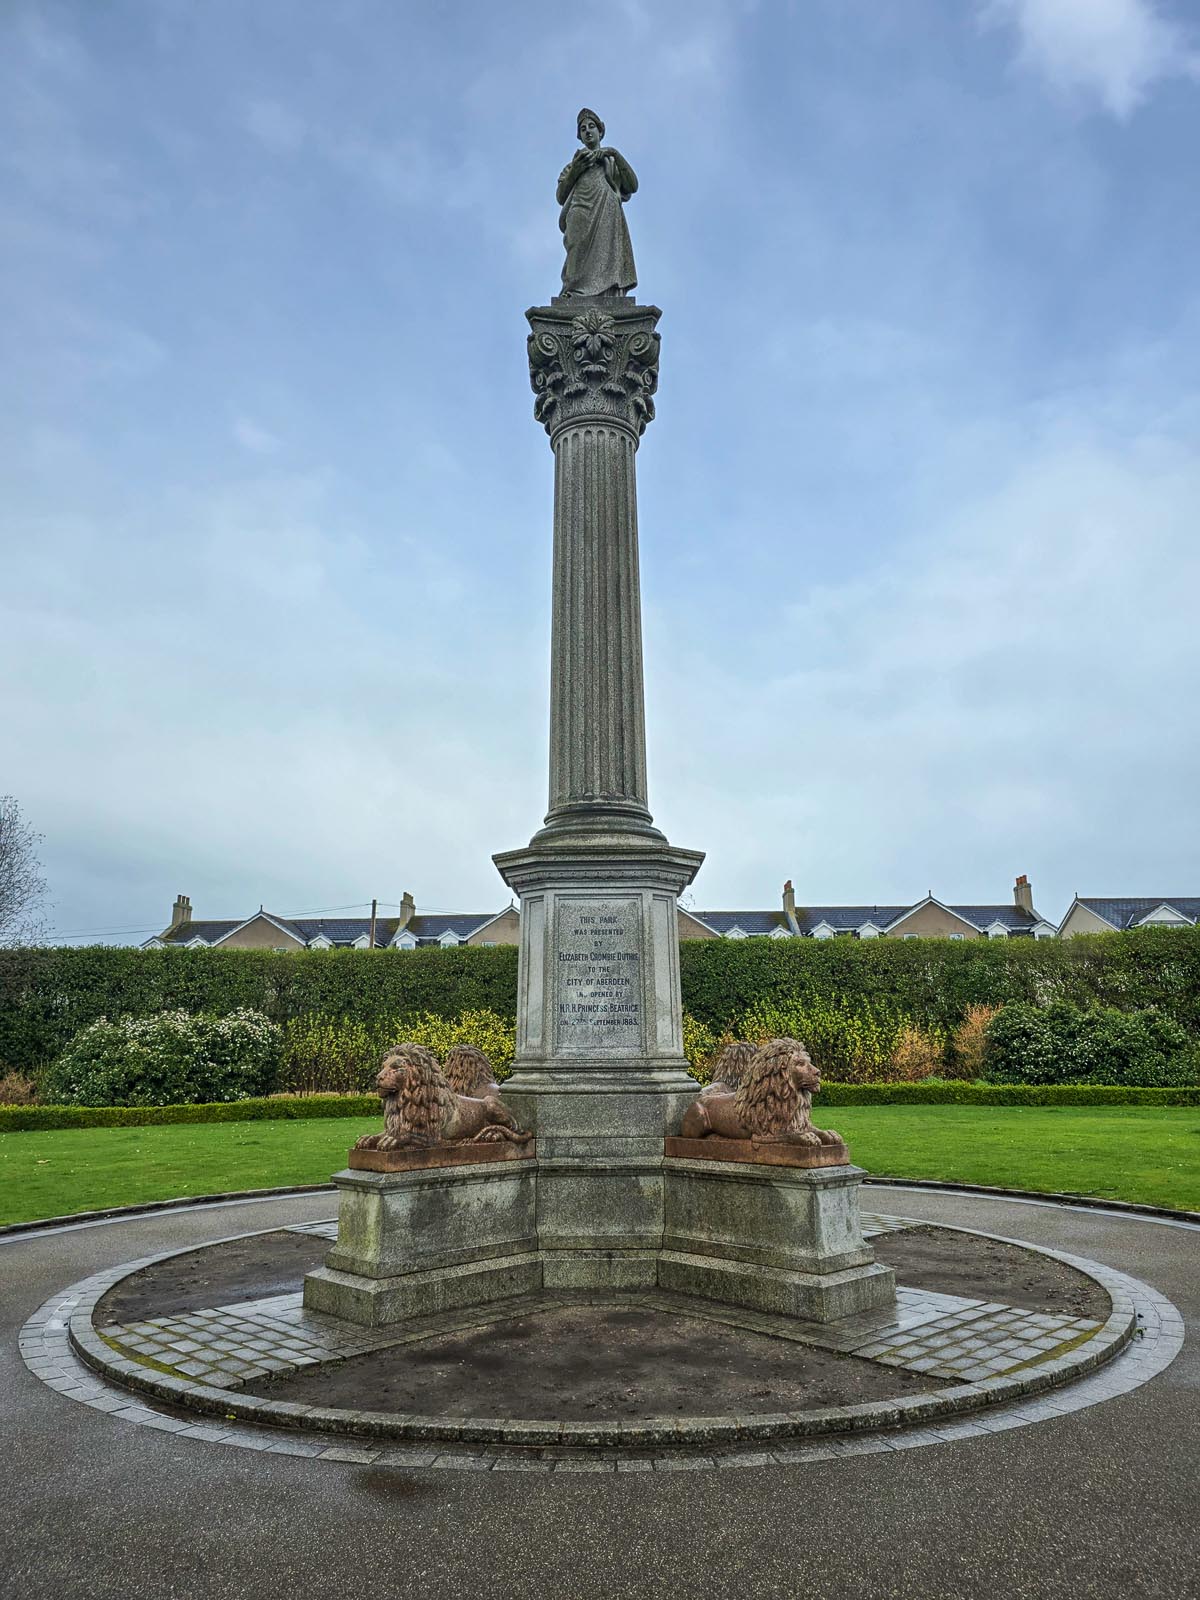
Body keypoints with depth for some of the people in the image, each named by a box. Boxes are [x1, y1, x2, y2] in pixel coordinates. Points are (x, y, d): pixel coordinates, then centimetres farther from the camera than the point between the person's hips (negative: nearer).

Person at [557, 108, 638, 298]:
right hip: (582, 224, 0)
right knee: (583, 274, -23)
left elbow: (633, 186, 11)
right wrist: (576, 168, 3)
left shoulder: (613, 162, 29)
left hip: (609, 225, 0)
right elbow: (561, 197, 14)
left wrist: (615, 154, 6)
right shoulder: (575, 162, 29)